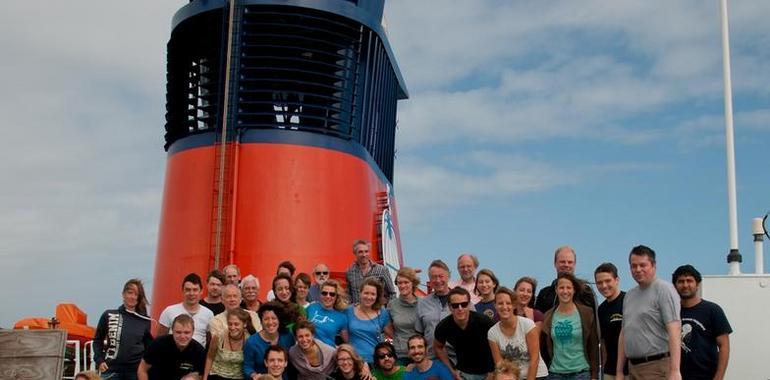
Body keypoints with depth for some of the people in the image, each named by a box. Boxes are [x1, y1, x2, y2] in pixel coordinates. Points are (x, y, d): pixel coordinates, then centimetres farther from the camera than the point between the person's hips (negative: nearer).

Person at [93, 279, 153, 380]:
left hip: (136, 370, 1)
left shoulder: (144, 320, 5)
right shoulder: (109, 316, 1)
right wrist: (99, 360, -3)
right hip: (112, 369, -1)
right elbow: (98, 340, 8)